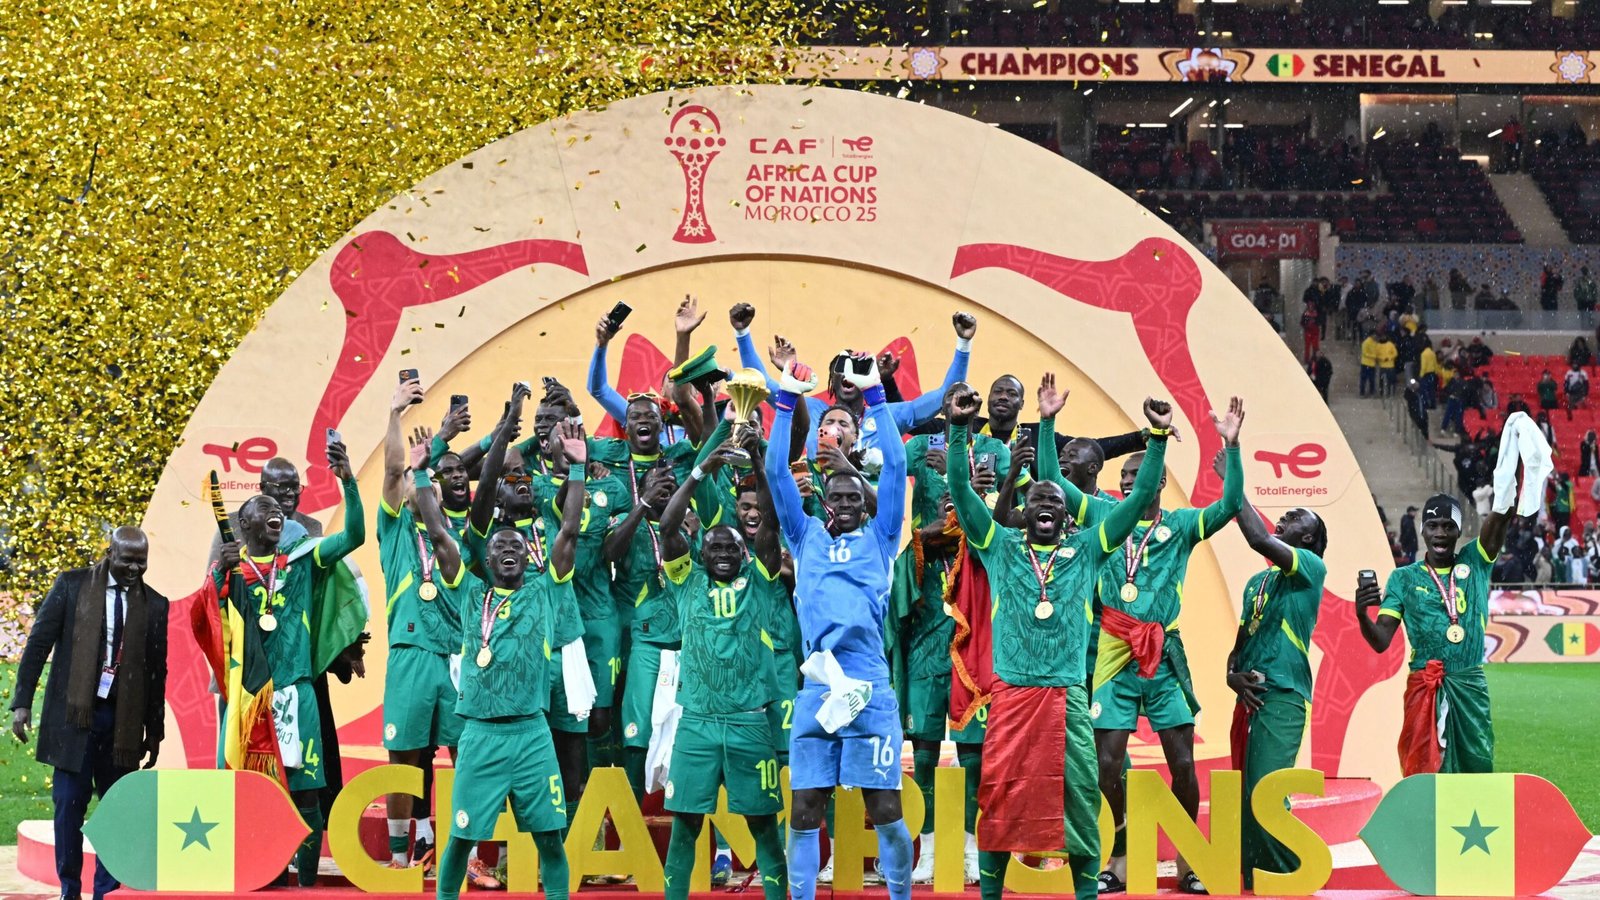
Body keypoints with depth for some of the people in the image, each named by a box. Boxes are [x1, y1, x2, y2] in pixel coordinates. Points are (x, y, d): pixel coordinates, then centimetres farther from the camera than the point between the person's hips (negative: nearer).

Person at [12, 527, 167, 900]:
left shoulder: (154, 604, 7)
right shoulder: (71, 585, 1)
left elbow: (157, 670, 10)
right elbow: (38, 643, 1)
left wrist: (154, 730, 10)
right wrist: (22, 702, -5)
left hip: (123, 719, 2)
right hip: (74, 714, -2)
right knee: (69, 804, -1)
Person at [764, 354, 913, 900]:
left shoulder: (878, 539, 14)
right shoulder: (806, 537, 17)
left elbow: (895, 466, 8)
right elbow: (776, 471, 12)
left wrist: (874, 397, 6)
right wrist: (786, 401, 9)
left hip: (871, 689, -1)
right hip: (816, 690, 1)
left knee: (886, 812, -2)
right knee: (804, 812, 1)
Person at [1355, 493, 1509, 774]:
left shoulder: (1474, 563, 10)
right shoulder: (1404, 578, 7)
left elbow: (1499, 519, -6)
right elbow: (1381, 641, 0)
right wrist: (1361, 615, -20)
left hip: (1471, 687, 2)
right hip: (1424, 687, -2)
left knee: (1478, 769, 4)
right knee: (1425, 775, -7)